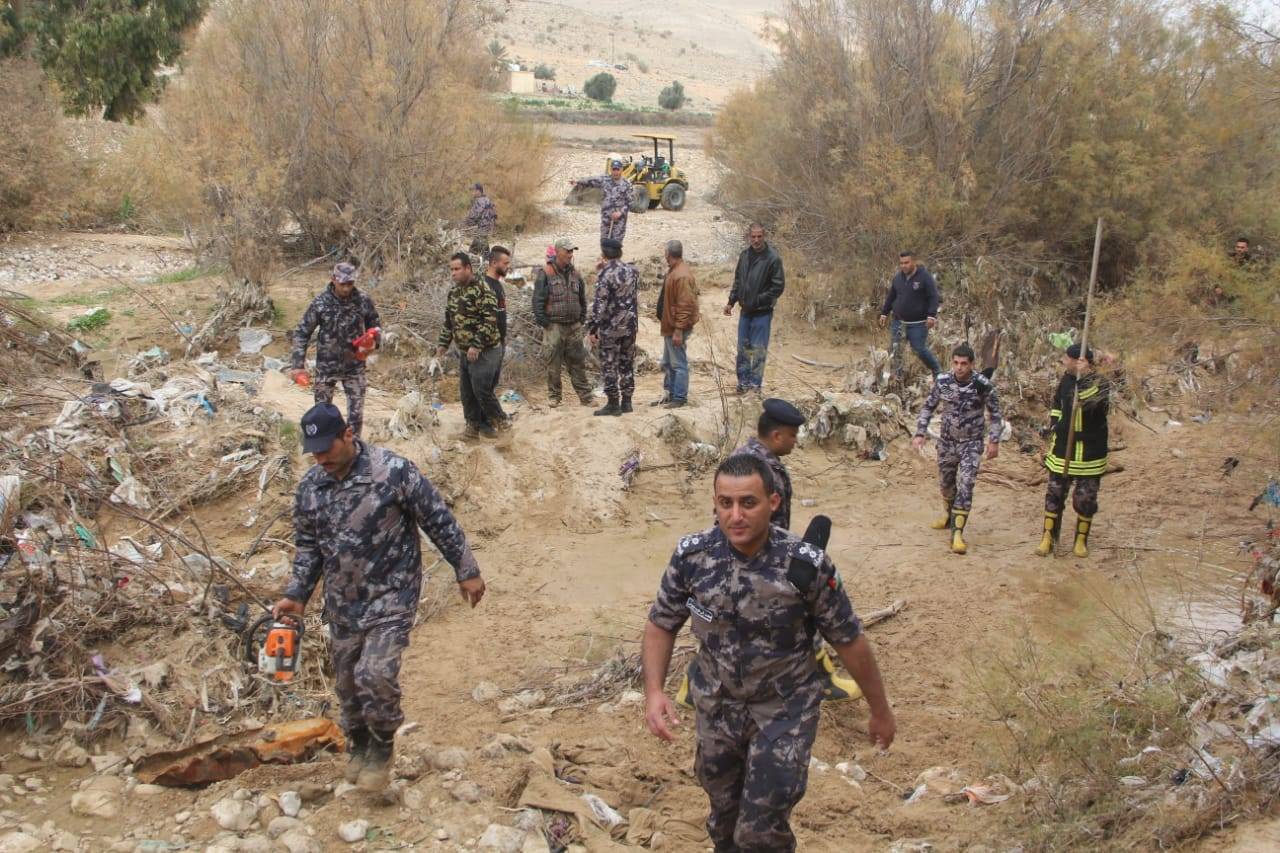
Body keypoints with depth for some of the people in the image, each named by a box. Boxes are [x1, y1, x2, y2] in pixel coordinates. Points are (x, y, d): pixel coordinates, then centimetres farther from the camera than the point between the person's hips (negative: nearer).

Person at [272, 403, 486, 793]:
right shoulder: (309, 487, 0)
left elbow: (440, 522, -11)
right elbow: (308, 547, 12)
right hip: (343, 604, 6)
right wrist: (296, 595, 2)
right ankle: (359, 746, 40)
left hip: (391, 596, -5)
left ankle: (382, 745, 7)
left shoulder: (394, 471, -18)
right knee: (347, 681, 14)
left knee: (376, 673, -19)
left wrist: (466, 571, -7)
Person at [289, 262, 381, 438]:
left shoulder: (364, 301, -7)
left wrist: (374, 338, -15)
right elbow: (302, 333, -5)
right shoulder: (320, 303, -11)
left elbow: (375, 324, 9)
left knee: (356, 413, 4)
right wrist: (297, 365, -11)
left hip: (354, 366, 1)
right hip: (326, 367, -1)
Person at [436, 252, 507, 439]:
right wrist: (443, 343, 14)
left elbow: (490, 320, -22)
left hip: (484, 351, -8)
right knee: (466, 391, 9)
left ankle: (500, 420, 11)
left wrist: (476, 346, -24)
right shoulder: (453, 292, 11)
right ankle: (474, 424, 20)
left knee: (481, 390, -8)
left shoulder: (482, 290, -16)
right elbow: (448, 321, 21)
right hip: (464, 352, 8)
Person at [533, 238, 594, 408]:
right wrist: (542, 321, -11)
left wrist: (581, 318, 12)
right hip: (554, 326, -4)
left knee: (578, 362, 6)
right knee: (553, 364, 1)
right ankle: (554, 396, 11)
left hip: (574, 326, 4)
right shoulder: (546, 273, -6)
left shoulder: (575, 274, 11)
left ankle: (585, 395, 10)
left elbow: (582, 299, 20)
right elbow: (538, 299, -7)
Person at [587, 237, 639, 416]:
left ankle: (613, 404, 2)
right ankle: (626, 402, 17)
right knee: (627, 363, 13)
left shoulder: (605, 275, -15)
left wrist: (592, 329, -12)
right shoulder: (632, 271, 4)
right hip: (630, 324, 6)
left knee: (609, 365, 2)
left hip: (610, 327, -6)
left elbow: (599, 305, -18)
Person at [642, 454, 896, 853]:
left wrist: (880, 711, 0)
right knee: (724, 819, 21)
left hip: (784, 713, -3)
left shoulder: (807, 565, -23)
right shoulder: (691, 555, -16)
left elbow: (849, 640, -10)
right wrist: (654, 690, -16)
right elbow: (661, 625, -1)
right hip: (715, 709, 3)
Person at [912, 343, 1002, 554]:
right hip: (947, 441, 3)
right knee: (946, 483, 18)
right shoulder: (942, 381, -10)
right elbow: (928, 407, 3)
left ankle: (957, 533, -12)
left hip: (971, 444, -3)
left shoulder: (983, 385, -17)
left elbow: (994, 413, -5)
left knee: (965, 486, -13)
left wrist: (994, 441, -6)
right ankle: (950, 516, 45)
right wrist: (920, 434, -4)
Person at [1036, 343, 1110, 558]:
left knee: (1086, 499, 6)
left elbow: (1091, 403, -36)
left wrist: (1086, 375, -40)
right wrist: (1055, 423, 10)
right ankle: (1048, 538, 18)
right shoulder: (1066, 380, 2)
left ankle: (1081, 540, 21)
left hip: (1090, 453, -5)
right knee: (1054, 494, 8)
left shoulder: (1100, 384, -15)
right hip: (1063, 449, 5)